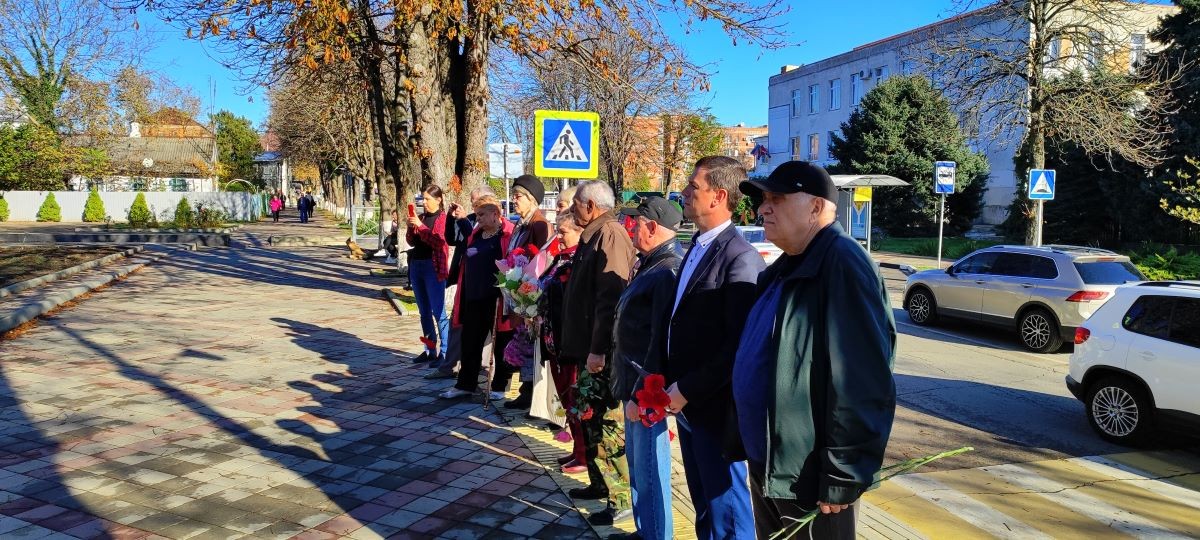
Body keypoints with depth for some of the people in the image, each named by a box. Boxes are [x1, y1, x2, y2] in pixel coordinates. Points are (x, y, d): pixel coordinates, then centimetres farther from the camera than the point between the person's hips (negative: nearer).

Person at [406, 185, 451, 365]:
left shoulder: (443, 218, -5)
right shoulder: (421, 217, 14)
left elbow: (438, 241, -17)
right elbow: (411, 241, 14)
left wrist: (420, 225, -20)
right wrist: (410, 227, -3)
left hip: (433, 267, -7)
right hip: (416, 266, 7)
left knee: (438, 312, -7)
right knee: (424, 312, 12)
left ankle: (443, 352, -4)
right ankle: (430, 350, 20)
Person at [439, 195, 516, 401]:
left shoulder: (508, 234, -9)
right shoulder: (476, 235, 14)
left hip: (496, 299, -7)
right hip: (474, 298, 7)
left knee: (501, 344, 6)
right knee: (470, 342, 12)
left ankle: (500, 386, 17)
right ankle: (465, 384, 22)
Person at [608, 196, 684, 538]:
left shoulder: (667, 271, -21)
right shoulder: (651, 263, 11)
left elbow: (662, 341, -24)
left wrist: (642, 394, -21)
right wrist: (632, 387, 15)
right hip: (634, 380, 10)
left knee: (649, 470, 2)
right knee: (637, 463, 20)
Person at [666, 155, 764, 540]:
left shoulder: (740, 257, -18)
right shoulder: (697, 247, 10)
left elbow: (739, 344, -22)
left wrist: (688, 388, -18)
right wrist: (674, 384, 7)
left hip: (714, 405, -8)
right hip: (687, 402, 8)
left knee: (726, 507, 6)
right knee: (703, 502, 21)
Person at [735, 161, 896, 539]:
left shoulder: (843, 265, -19)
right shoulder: (788, 266, 11)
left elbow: (863, 383, -25)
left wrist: (843, 477, -23)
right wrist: (753, 448, 17)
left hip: (809, 478, -9)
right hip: (767, 466, 9)